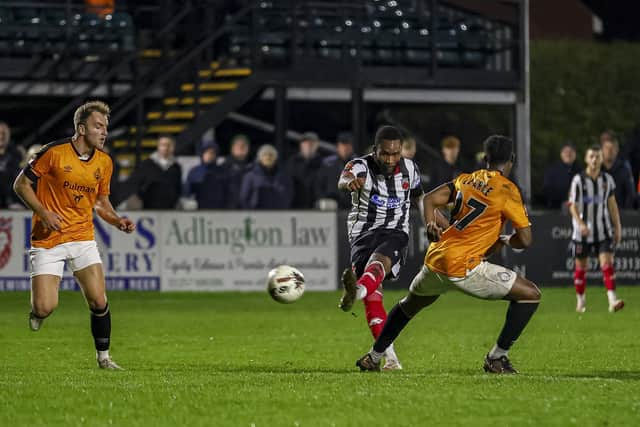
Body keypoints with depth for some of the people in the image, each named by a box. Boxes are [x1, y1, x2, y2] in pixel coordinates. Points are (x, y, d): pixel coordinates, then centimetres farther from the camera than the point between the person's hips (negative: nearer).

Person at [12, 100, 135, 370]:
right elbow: (21, 184, -4)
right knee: (45, 308, -13)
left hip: (83, 238, 4)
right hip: (48, 240, -4)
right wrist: (43, 212, -17)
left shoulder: (104, 162, 5)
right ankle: (37, 313, 24)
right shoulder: (54, 152, -12)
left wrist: (117, 221, 0)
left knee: (98, 302, -9)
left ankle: (103, 356, 10)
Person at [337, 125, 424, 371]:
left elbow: (418, 198, 25)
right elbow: (343, 181, -35)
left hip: (396, 234, 0)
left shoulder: (409, 169, 4)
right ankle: (389, 355, -12)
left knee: (379, 260, -35)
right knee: (373, 298, -14)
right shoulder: (361, 166, -10)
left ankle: (358, 290, -67)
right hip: (364, 233, 0)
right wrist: (349, 182, -58)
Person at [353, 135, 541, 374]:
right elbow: (525, 240, -6)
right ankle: (497, 358, -1)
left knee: (410, 304, 34)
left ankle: (373, 357, 42)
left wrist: (431, 226, 16)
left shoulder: (466, 179, 12)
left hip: (435, 260, 7)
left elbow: (429, 199, 10)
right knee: (530, 295, 2)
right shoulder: (508, 190, -5)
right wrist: (503, 241, 11)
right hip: (464, 267, -7)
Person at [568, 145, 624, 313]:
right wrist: (581, 223, -24)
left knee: (607, 262, -13)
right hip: (583, 230, -1)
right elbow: (573, 206, -8)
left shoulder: (607, 179, 4)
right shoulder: (578, 180, -7)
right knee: (581, 266, 7)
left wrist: (617, 227, 10)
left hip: (603, 229, 1)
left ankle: (612, 300, -21)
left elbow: (612, 204, 12)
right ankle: (580, 300, 24)